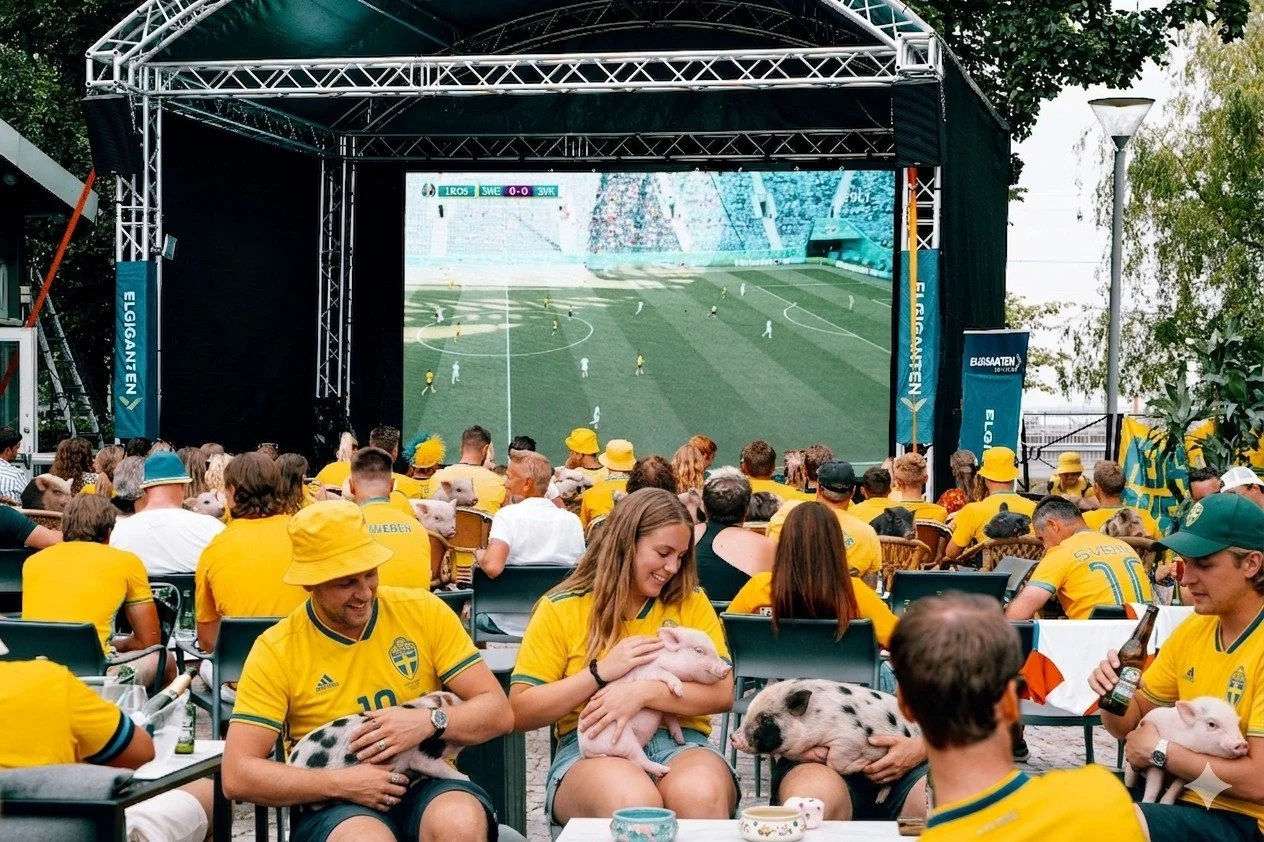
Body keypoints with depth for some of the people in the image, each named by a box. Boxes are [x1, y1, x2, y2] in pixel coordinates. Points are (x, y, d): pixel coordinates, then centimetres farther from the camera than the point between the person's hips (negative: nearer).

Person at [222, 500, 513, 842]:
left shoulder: (424, 612, 4)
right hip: (333, 807, -2)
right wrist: (342, 782, -15)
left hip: (428, 788, 2)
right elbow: (237, 777, -6)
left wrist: (430, 721, -15)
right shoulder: (276, 651, -1)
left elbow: (499, 712, 5)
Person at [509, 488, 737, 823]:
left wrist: (643, 692, -14)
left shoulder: (691, 602, 12)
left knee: (702, 796, -36)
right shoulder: (561, 609, 5)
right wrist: (601, 672, -10)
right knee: (631, 801, -38)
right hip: (588, 750, -1)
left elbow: (722, 693, 1)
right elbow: (520, 713, 0)